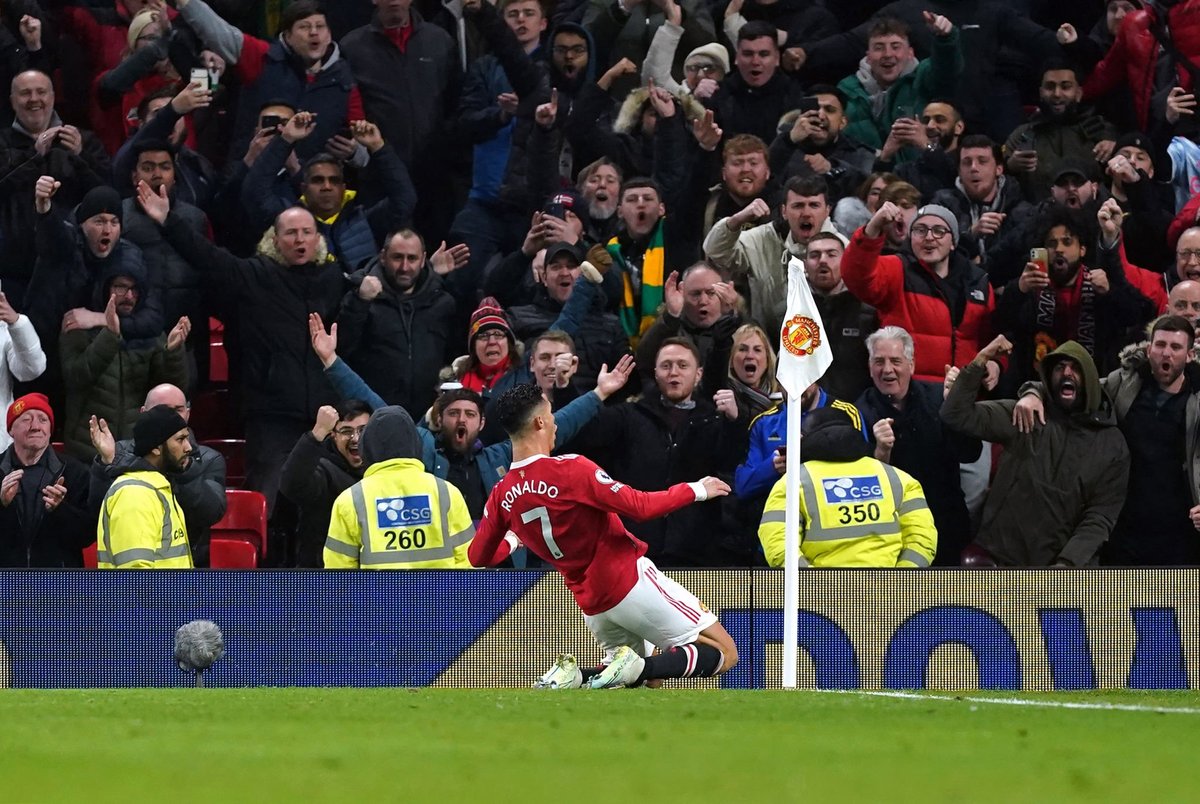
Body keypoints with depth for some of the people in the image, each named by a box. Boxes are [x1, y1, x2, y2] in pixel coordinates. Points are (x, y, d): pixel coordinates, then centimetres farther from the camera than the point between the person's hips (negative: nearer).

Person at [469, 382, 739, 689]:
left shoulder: (502, 495, -1)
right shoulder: (571, 469, -20)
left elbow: (478, 557, 10)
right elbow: (640, 506, -19)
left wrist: (511, 541, 32)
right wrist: (695, 491, -3)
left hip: (590, 603, 6)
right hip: (631, 581, -6)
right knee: (723, 653, 0)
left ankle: (572, 674, -4)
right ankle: (634, 667, -21)